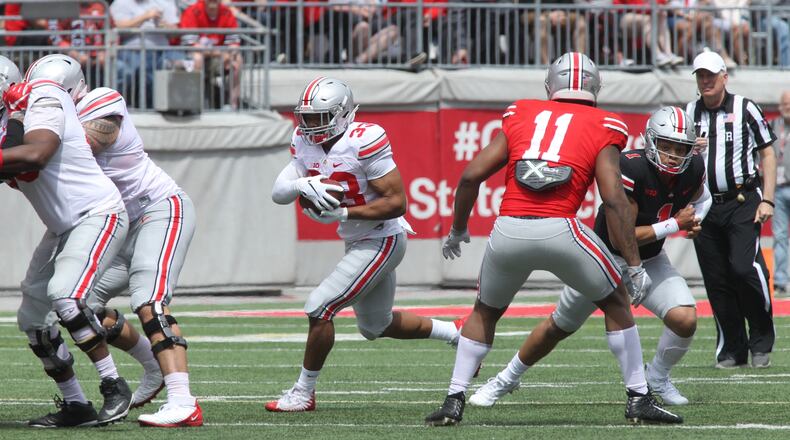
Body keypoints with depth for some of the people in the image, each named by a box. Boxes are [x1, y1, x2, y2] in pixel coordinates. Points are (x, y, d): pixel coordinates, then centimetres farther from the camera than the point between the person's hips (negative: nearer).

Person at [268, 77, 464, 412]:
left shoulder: (364, 142, -25)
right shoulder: (305, 142, -1)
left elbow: (396, 203, -25)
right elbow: (278, 192, -6)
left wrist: (342, 213, -29)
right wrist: (304, 185, -27)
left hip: (382, 241, -10)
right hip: (357, 242, 10)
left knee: (319, 307, -13)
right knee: (376, 325, 23)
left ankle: (304, 393, 0)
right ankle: (460, 333, 39)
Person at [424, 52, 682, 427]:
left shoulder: (520, 117, 19)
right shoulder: (602, 128, 11)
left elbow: (471, 176, 14)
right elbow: (614, 200, 0)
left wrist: (457, 231, 29)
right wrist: (635, 265, 2)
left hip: (509, 230, 2)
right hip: (560, 230, -2)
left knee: (485, 312, 27)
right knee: (616, 303, 21)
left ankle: (454, 400, 19)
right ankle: (639, 399, 17)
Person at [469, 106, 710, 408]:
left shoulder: (693, 169, -14)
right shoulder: (632, 168, -32)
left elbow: (701, 199, 13)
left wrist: (694, 220, -10)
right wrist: (675, 224, -28)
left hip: (651, 262, 4)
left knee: (685, 320, -19)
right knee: (560, 327, 10)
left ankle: (658, 378, 11)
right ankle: (506, 379, 33)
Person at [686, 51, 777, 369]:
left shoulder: (745, 109, 2)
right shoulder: (688, 115, 11)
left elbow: (767, 155, 4)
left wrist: (767, 200, -5)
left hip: (743, 202, -4)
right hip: (705, 207, 4)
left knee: (745, 268, -18)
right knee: (716, 281, 2)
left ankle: (762, 342, -3)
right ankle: (732, 350, 11)